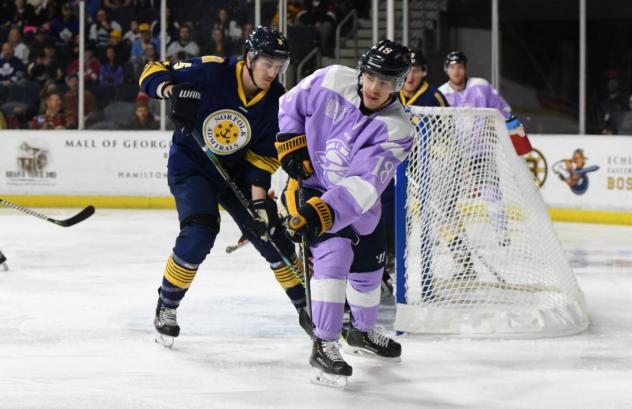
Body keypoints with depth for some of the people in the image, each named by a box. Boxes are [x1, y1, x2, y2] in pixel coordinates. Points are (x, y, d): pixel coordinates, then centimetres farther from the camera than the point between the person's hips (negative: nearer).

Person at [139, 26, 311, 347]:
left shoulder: (275, 99, -10)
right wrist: (173, 91, -36)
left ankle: (307, 308, 17)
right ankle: (166, 306, -3)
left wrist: (259, 199, -15)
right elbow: (153, 72, -15)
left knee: (272, 234, 0)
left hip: (237, 171, 4)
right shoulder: (211, 71, -23)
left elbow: (264, 153, -6)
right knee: (199, 235, -24)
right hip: (191, 166, -4)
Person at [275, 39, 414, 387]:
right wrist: (292, 143, -13)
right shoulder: (332, 81, -20)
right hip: (310, 184, -3)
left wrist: (324, 212, -45)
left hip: (358, 204, 3)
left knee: (368, 269, 17)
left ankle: (362, 332, 47)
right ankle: (323, 346, -20)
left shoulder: (396, 130, -24)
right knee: (334, 253, -24)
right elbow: (291, 104, 0)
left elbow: (363, 185, -34)